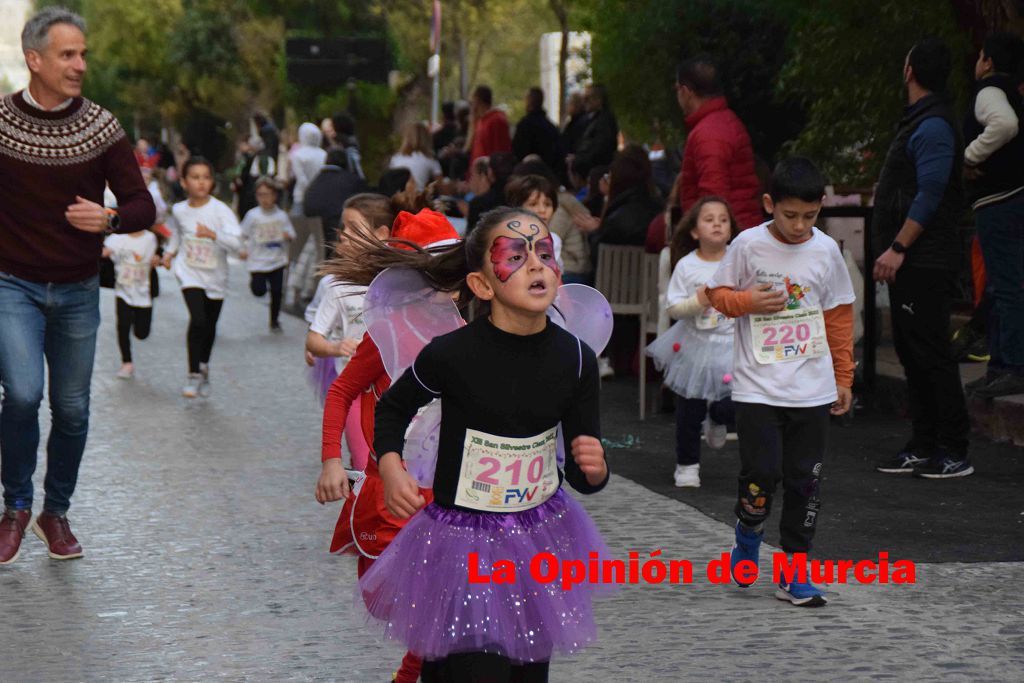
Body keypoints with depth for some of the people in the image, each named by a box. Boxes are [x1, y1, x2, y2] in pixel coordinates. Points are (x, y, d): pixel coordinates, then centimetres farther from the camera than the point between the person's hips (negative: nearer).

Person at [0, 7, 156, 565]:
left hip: (78, 291, 2)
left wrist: (109, 219, -22)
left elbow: (143, 207, -3)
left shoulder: (101, 127, -5)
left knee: (72, 409, 6)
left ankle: (57, 513, 27)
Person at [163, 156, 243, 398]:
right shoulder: (179, 210, -1)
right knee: (198, 320, -20)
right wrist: (169, 252, 9)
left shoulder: (220, 210, -13)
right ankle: (194, 374, -11)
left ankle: (203, 368, 39)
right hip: (189, 273, 0)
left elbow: (236, 242, -23)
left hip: (215, 276, 0)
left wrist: (212, 234, -35)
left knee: (210, 326, 14)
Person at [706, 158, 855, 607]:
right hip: (757, 386, -2)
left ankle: (794, 574, 13)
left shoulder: (826, 250, 3)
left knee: (805, 482, 3)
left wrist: (843, 379, 14)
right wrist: (748, 302, -15)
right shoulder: (749, 245, -4)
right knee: (761, 475, -10)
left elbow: (838, 317, 11)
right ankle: (747, 538, 21)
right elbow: (717, 292, 6)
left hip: (812, 390, 2)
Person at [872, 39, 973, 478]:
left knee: (930, 354, -8)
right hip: (911, 262, 10)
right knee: (912, 353, 12)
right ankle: (924, 446, 18)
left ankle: (954, 453, -6)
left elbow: (930, 195, -22)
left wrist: (897, 249, -24)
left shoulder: (933, 126, -16)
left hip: (924, 262, -10)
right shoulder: (921, 120, 17)